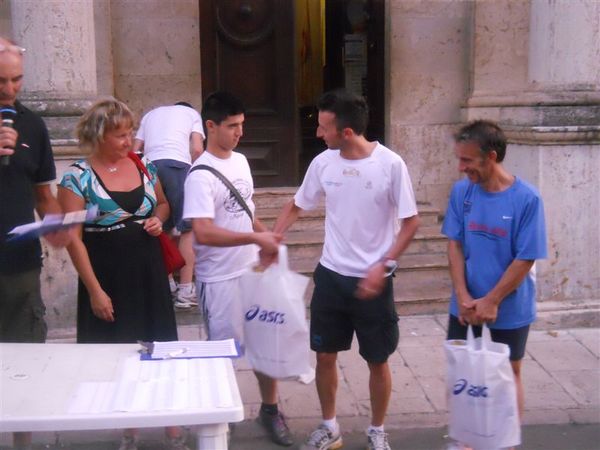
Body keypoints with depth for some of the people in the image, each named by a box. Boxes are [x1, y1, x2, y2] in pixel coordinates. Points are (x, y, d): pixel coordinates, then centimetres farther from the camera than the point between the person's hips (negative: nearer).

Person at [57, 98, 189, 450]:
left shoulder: (144, 166, 4)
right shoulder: (78, 177, -10)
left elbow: (162, 203, 21)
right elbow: (74, 239, -11)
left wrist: (158, 219, -3)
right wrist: (94, 290, -13)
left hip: (149, 272, 4)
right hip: (108, 276, -3)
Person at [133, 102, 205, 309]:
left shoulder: (151, 114, 33)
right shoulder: (192, 113, 23)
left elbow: (135, 150, 22)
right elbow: (197, 149, 6)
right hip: (177, 164, -4)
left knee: (161, 228, 16)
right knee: (187, 228, 0)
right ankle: (185, 290, -2)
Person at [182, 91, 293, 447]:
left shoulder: (241, 161, 7)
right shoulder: (201, 175, -19)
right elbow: (204, 233, -28)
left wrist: (266, 234, 6)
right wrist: (255, 238, -29)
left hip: (252, 270, 7)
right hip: (220, 280, -7)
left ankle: (270, 409, 34)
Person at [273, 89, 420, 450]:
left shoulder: (391, 165, -15)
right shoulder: (323, 163, -3)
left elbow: (411, 222, -9)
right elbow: (297, 206, 12)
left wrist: (383, 266, -17)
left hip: (373, 281, -4)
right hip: (331, 276, 4)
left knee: (378, 361, 10)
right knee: (325, 355, 13)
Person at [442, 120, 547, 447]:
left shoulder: (526, 198, -18)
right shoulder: (461, 192, -6)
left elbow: (525, 260, -15)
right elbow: (454, 245, -2)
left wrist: (491, 301, -15)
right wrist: (464, 297, -10)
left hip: (510, 309, -3)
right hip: (465, 306, 3)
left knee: (508, 374, 13)